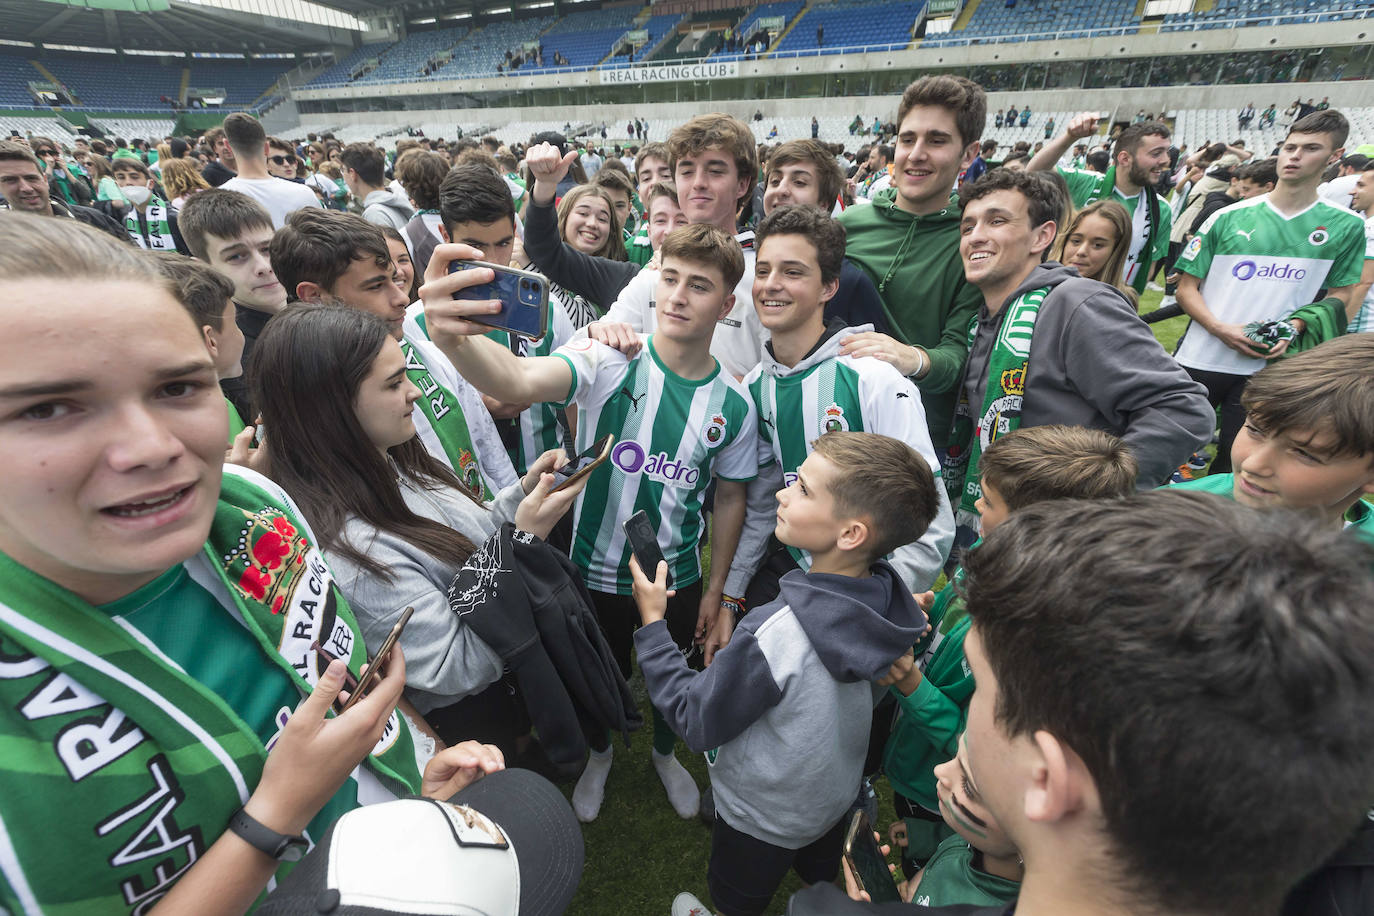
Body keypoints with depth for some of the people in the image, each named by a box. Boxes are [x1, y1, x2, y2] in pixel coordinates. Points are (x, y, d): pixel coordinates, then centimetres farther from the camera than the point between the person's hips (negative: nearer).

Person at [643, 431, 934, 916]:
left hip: (762, 821, -5)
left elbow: (697, 723, -27)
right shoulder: (889, 601, -21)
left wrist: (652, 624, -21)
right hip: (839, 800, 5)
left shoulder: (774, 636, -43)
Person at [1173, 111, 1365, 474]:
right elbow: (1187, 287, 0)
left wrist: (1293, 328, -10)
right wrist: (1221, 329, -15)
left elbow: (1339, 294, 10)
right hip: (1200, 359, 0)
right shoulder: (1229, 217, 0)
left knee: (1234, 462, 9)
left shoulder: (1346, 227, 3)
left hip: (1267, 367, 1)